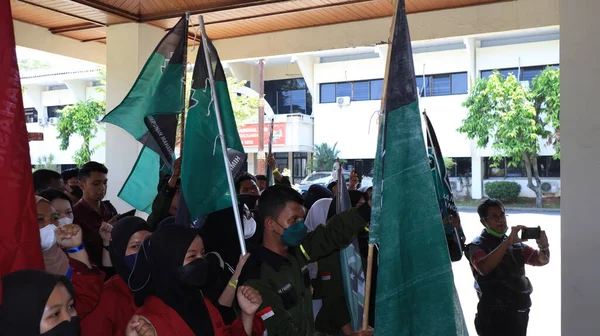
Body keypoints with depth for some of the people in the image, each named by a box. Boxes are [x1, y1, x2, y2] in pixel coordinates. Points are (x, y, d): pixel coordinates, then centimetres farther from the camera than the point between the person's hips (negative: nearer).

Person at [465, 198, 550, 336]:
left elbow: (542, 260, 8)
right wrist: (508, 242, -34)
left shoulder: (515, 244, 10)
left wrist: (544, 246, -15)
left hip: (520, 313, 6)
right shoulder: (477, 246, -10)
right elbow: (484, 268, -30)